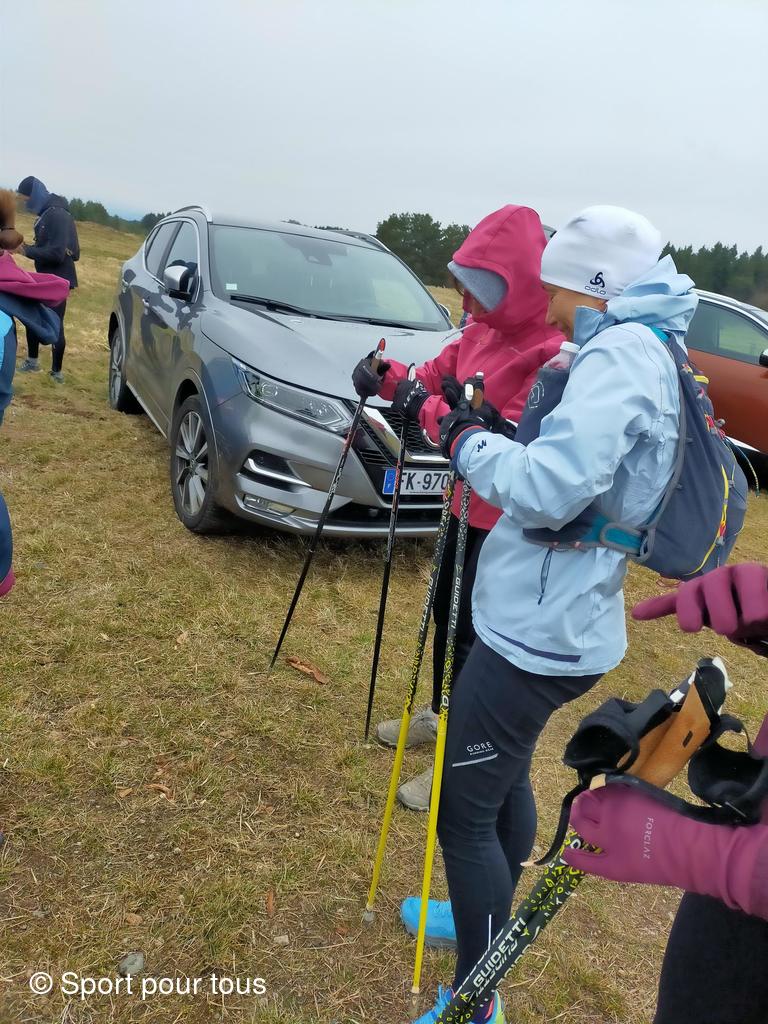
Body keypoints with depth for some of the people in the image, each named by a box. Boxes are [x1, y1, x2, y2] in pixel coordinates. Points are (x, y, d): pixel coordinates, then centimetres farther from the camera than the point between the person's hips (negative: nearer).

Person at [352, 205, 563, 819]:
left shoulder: (553, 352, -24)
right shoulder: (486, 329, 2)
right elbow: (441, 374, 10)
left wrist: (428, 410, -28)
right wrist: (390, 378, -10)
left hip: (510, 521, -9)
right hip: (469, 503, 9)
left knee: (476, 634, 1)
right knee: (447, 612, 21)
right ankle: (442, 716, 45)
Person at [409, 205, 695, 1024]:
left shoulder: (620, 352, -18)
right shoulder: (647, 355, 12)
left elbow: (549, 488, -30)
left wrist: (468, 442, -14)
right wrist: (491, 439, 4)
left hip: (536, 632, -10)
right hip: (557, 622, 10)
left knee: (465, 811, 3)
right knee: (503, 780, 26)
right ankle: (488, 922, 48)